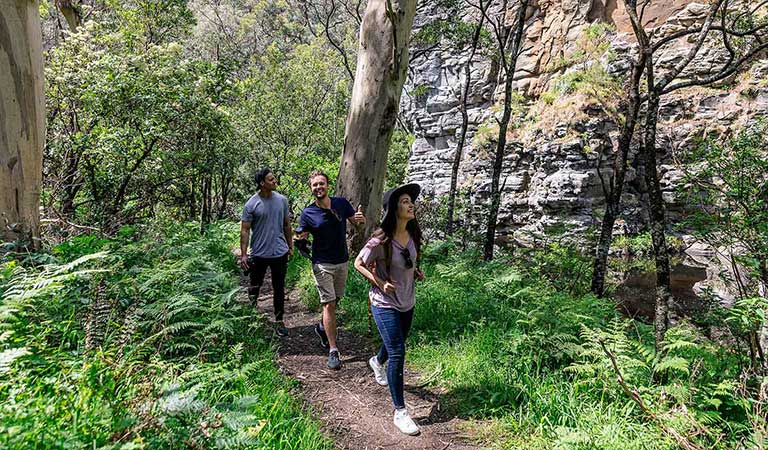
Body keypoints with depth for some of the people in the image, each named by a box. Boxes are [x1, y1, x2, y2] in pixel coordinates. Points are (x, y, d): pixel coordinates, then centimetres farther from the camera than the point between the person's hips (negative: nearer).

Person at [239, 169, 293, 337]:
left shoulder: (282, 200, 2)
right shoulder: (251, 204, -9)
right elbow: (245, 230, -8)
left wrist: (290, 247, 13)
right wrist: (243, 254, -13)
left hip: (280, 252, 3)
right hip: (259, 254, -2)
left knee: (279, 289, 9)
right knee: (255, 286, 12)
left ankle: (279, 321, 20)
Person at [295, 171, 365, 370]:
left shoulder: (341, 203, -4)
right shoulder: (307, 213, -10)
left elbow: (356, 222, 8)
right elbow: (301, 238, -2)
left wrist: (361, 218, -16)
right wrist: (299, 239, -26)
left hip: (342, 261, 4)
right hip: (322, 264, -4)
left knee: (336, 300, 19)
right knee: (329, 304, -7)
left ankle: (322, 327, 46)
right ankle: (333, 351, -1)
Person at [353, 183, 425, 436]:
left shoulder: (412, 235, -3)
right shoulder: (381, 240, -23)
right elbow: (359, 264, -10)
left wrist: (416, 272, -1)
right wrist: (379, 283, -19)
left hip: (407, 302, 7)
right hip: (385, 303, -7)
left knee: (396, 344, 25)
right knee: (397, 353, -9)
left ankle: (377, 362, 60)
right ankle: (400, 412, 3)